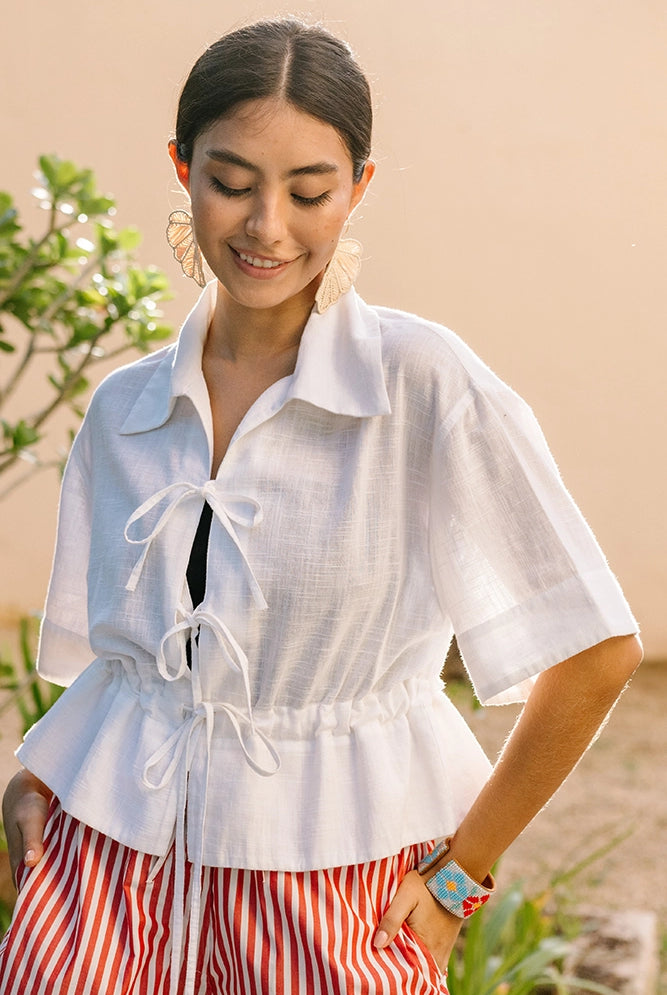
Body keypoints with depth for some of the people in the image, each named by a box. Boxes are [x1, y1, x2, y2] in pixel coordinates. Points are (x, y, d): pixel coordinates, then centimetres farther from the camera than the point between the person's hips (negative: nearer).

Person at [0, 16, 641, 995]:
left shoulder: (423, 383, -14)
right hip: (110, 863, 4)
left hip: (329, 904, -3)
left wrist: (462, 872, -7)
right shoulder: (124, 409, 2)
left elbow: (597, 650, -12)